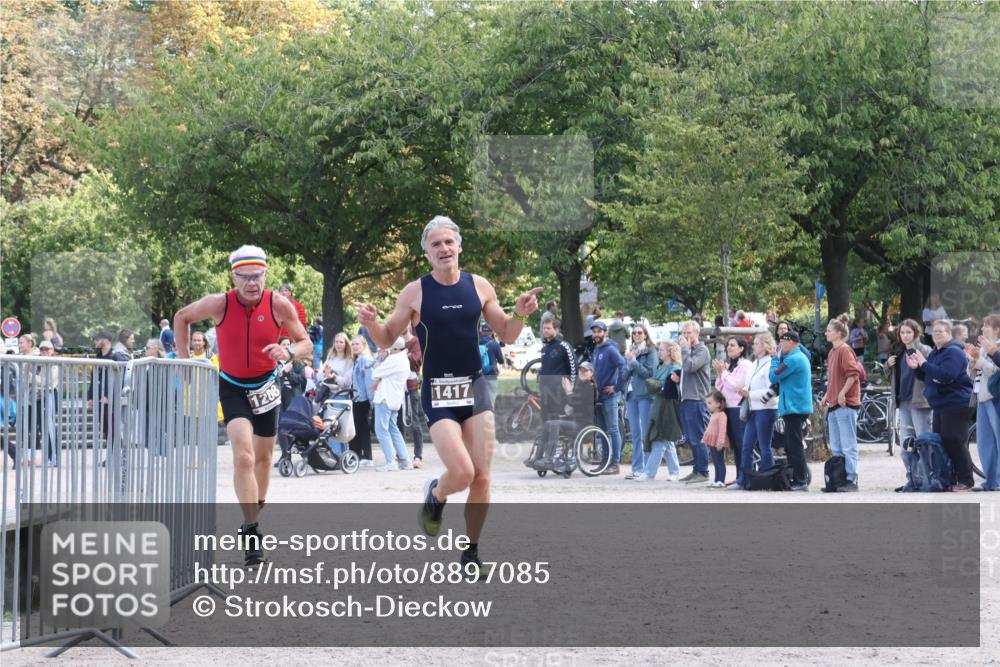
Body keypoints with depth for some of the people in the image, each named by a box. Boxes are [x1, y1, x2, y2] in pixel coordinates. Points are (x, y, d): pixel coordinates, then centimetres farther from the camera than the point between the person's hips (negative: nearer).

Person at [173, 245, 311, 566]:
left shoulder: (279, 305, -17)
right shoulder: (219, 304, -19)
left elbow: (306, 343, -8)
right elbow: (182, 317, 0)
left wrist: (289, 351, -30)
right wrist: (184, 357, -2)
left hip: (265, 385, 3)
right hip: (232, 386, -3)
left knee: (263, 457, 17)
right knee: (243, 456, -21)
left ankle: (255, 516, 39)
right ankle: (251, 533, -21)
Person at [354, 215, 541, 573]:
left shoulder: (479, 287, 3)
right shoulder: (415, 292, -4)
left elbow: (506, 336, 12)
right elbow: (387, 339, 4)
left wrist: (519, 315, -9)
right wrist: (371, 323, -18)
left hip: (475, 388, 3)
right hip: (437, 394, -3)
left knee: (481, 479, 0)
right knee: (461, 473, -18)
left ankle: (472, 552, 16)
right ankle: (435, 494, 17)